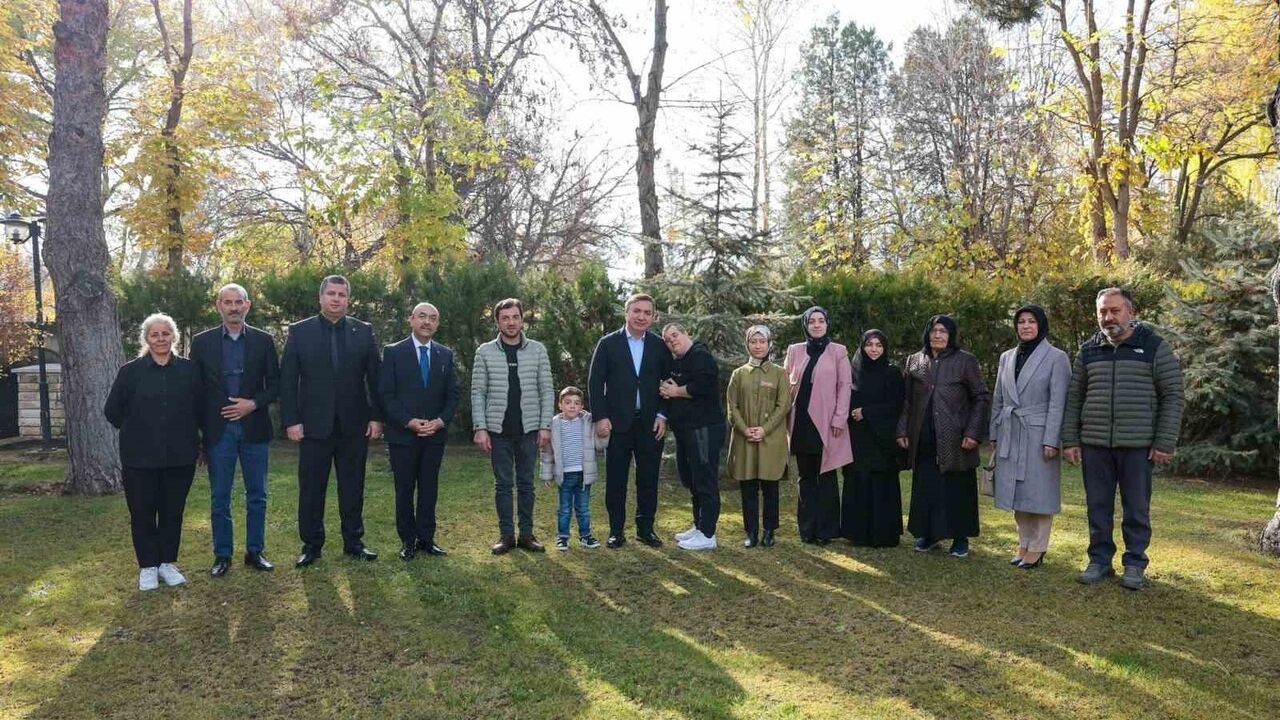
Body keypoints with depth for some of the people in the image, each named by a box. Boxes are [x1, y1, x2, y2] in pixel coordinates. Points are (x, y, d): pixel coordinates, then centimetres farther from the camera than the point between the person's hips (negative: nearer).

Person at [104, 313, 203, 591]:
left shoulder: (189, 369, 0)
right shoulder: (130, 371, -2)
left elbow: (200, 408, 9)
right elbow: (112, 410, 6)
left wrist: (186, 435, 8)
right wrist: (136, 432, 8)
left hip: (179, 455, 1)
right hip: (140, 456, 0)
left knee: (173, 511, 9)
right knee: (142, 512, 6)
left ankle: (168, 563, 23)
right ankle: (148, 567, 19)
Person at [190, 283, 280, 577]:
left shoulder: (263, 341, 3)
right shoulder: (202, 342, 3)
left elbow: (275, 384, 5)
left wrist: (253, 404, -12)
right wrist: (197, 431, 1)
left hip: (254, 428, 0)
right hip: (218, 430, 0)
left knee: (257, 495, 7)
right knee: (219, 497, 6)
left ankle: (255, 551, 19)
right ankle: (222, 555, 17)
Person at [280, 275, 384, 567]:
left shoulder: (364, 332, 4)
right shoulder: (299, 331, 1)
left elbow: (375, 377, 4)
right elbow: (287, 380, -1)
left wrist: (377, 416, -1)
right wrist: (291, 420, -7)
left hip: (355, 425, 1)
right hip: (314, 424, -1)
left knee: (352, 487, 9)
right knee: (311, 488, 7)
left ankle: (353, 541, 19)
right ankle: (311, 544, 19)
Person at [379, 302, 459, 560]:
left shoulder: (446, 355, 8)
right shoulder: (393, 352, -1)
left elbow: (452, 394, 7)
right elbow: (385, 394, -6)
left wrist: (440, 421, -8)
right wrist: (409, 422, -14)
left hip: (435, 434, 3)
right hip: (402, 433, -2)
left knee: (429, 488, 7)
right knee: (404, 490, 4)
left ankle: (426, 539, 15)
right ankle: (408, 541, 14)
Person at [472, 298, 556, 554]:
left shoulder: (537, 350, 2)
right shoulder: (485, 352, 1)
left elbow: (547, 391, 2)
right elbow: (478, 393, 0)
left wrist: (546, 425, -5)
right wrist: (480, 428, -7)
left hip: (529, 429, 1)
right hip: (498, 430, 0)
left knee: (526, 483, 8)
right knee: (503, 484, 6)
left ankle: (526, 534, 16)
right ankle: (506, 535, 15)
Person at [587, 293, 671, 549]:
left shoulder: (660, 347, 6)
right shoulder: (608, 343, 1)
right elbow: (595, 382, -1)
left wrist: (662, 416, -3)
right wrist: (600, 417, -8)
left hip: (651, 423, 2)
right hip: (617, 423, -1)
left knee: (648, 479, 7)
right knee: (615, 480, 4)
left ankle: (645, 528, 19)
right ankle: (616, 531, 14)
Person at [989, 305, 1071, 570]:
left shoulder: (1056, 358, -4)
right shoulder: (1007, 357, 11)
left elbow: (1058, 402, -9)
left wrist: (1051, 440, -14)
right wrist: (994, 434, 10)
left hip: (1039, 434, -5)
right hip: (1010, 435, 5)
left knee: (1039, 492, 1)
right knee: (1017, 491, 10)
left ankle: (1037, 548, 11)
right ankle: (1024, 543, 22)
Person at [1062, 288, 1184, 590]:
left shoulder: (1155, 347, -1)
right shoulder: (1088, 350, 8)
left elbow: (1172, 396, -3)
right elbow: (1074, 398, 10)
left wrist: (1165, 442, -9)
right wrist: (1070, 440, 4)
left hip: (1138, 445, -3)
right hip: (1094, 444, 3)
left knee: (1136, 509, 6)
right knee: (1098, 507, 8)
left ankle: (1135, 564, 18)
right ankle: (1100, 560, 20)